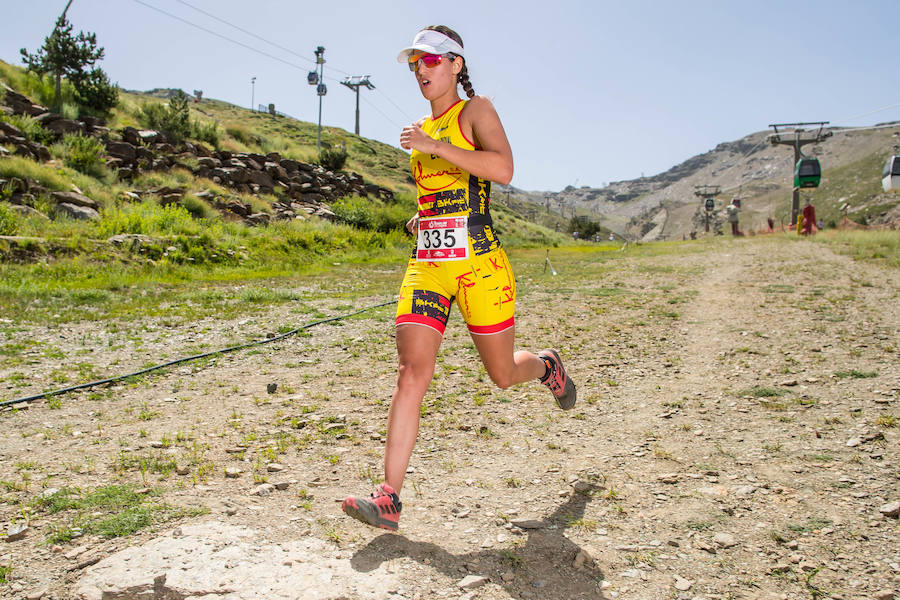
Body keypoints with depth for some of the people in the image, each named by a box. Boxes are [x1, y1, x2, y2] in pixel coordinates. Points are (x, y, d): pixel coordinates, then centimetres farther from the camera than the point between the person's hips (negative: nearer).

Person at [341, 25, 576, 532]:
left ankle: (547, 365, 44)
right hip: (427, 266, 5)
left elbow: (503, 170, -18)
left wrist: (434, 146, -19)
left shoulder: (476, 110, 1)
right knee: (412, 374, -9)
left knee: (503, 375, 8)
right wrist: (424, 215, 15)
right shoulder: (424, 129, 20)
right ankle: (389, 500, -8)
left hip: (478, 263, -5)